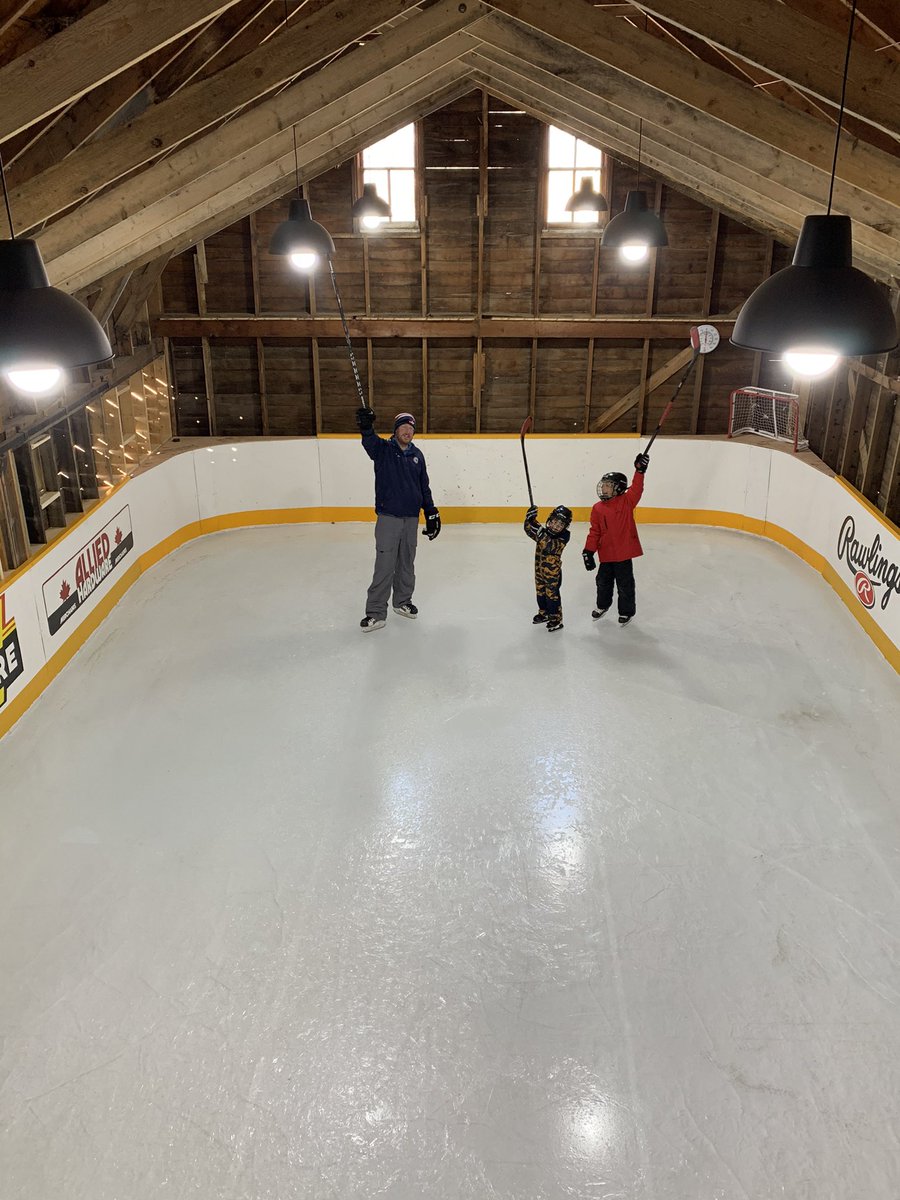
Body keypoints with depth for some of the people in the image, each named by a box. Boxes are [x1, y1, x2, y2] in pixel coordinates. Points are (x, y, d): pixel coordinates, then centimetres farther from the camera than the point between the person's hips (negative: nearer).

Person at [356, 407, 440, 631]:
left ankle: (403, 601, 31)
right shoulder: (383, 449, -3)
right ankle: (376, 613, -2)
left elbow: (424, 486, 17)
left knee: (406, 563, 15)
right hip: (388, 517, -5)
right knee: (385, 566, -7)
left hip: (411, 518, 5)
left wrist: (431, 513, 14)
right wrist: (366, 426, -48)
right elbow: (370, 441, -26)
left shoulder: (417, 455, 11)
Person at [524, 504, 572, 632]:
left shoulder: (563, 536, -19)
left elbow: (551, 547, -33)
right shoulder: (544, 530, 0)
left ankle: (556, 619, 13)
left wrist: (541, 534, -44)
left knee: (552, 595, 0)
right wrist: (530, 519, -23)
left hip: (552, 572, -7)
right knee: (540, 593, 21)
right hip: (539, 568, 7)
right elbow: (529, 530, -4)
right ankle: (544, 613, 39)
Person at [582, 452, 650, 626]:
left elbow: (636, 489, -20)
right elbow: (594, 531, 3)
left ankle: (626, 611, 25)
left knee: (625, 584, 7)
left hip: (624, 552, -3)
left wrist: (640, 470, -30)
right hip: (605, 553, 4)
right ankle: (603, 605, 43)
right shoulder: (597, 508, 1)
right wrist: (588, 551, -1)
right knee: (603, 581, 19)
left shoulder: (626, 501, -5)